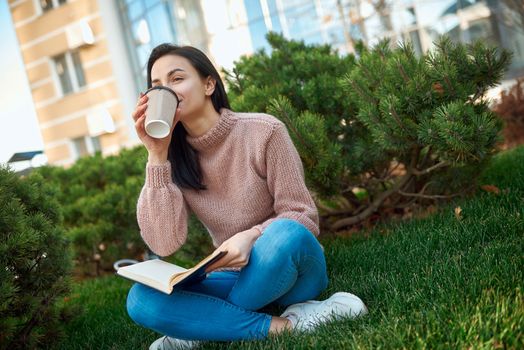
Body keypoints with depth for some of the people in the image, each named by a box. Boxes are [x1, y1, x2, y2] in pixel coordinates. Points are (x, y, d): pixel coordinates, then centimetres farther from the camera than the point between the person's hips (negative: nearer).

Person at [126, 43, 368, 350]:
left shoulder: (263, 131, -16)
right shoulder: (174, 156, -4)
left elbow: (302, 216, -13)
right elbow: (164, 244, -16)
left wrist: (251, 236, -32)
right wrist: (157, 155, -20)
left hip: (289, 269, -3)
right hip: (237, 276, 3)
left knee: (285, 235, -37)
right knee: (142, 300, -21)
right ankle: (285, 324, -21)